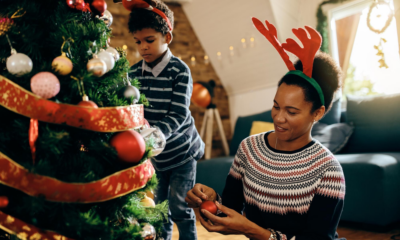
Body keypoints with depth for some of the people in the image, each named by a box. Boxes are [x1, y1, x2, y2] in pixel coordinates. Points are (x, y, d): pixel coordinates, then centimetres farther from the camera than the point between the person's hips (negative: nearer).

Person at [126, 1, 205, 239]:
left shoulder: (180, 71, -16)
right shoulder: (134, 72, -3)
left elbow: (178, 115, -23)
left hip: (181, 152, -4)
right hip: (154, 154, 4)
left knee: (181, 210, 5)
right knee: (159, 209, 17)